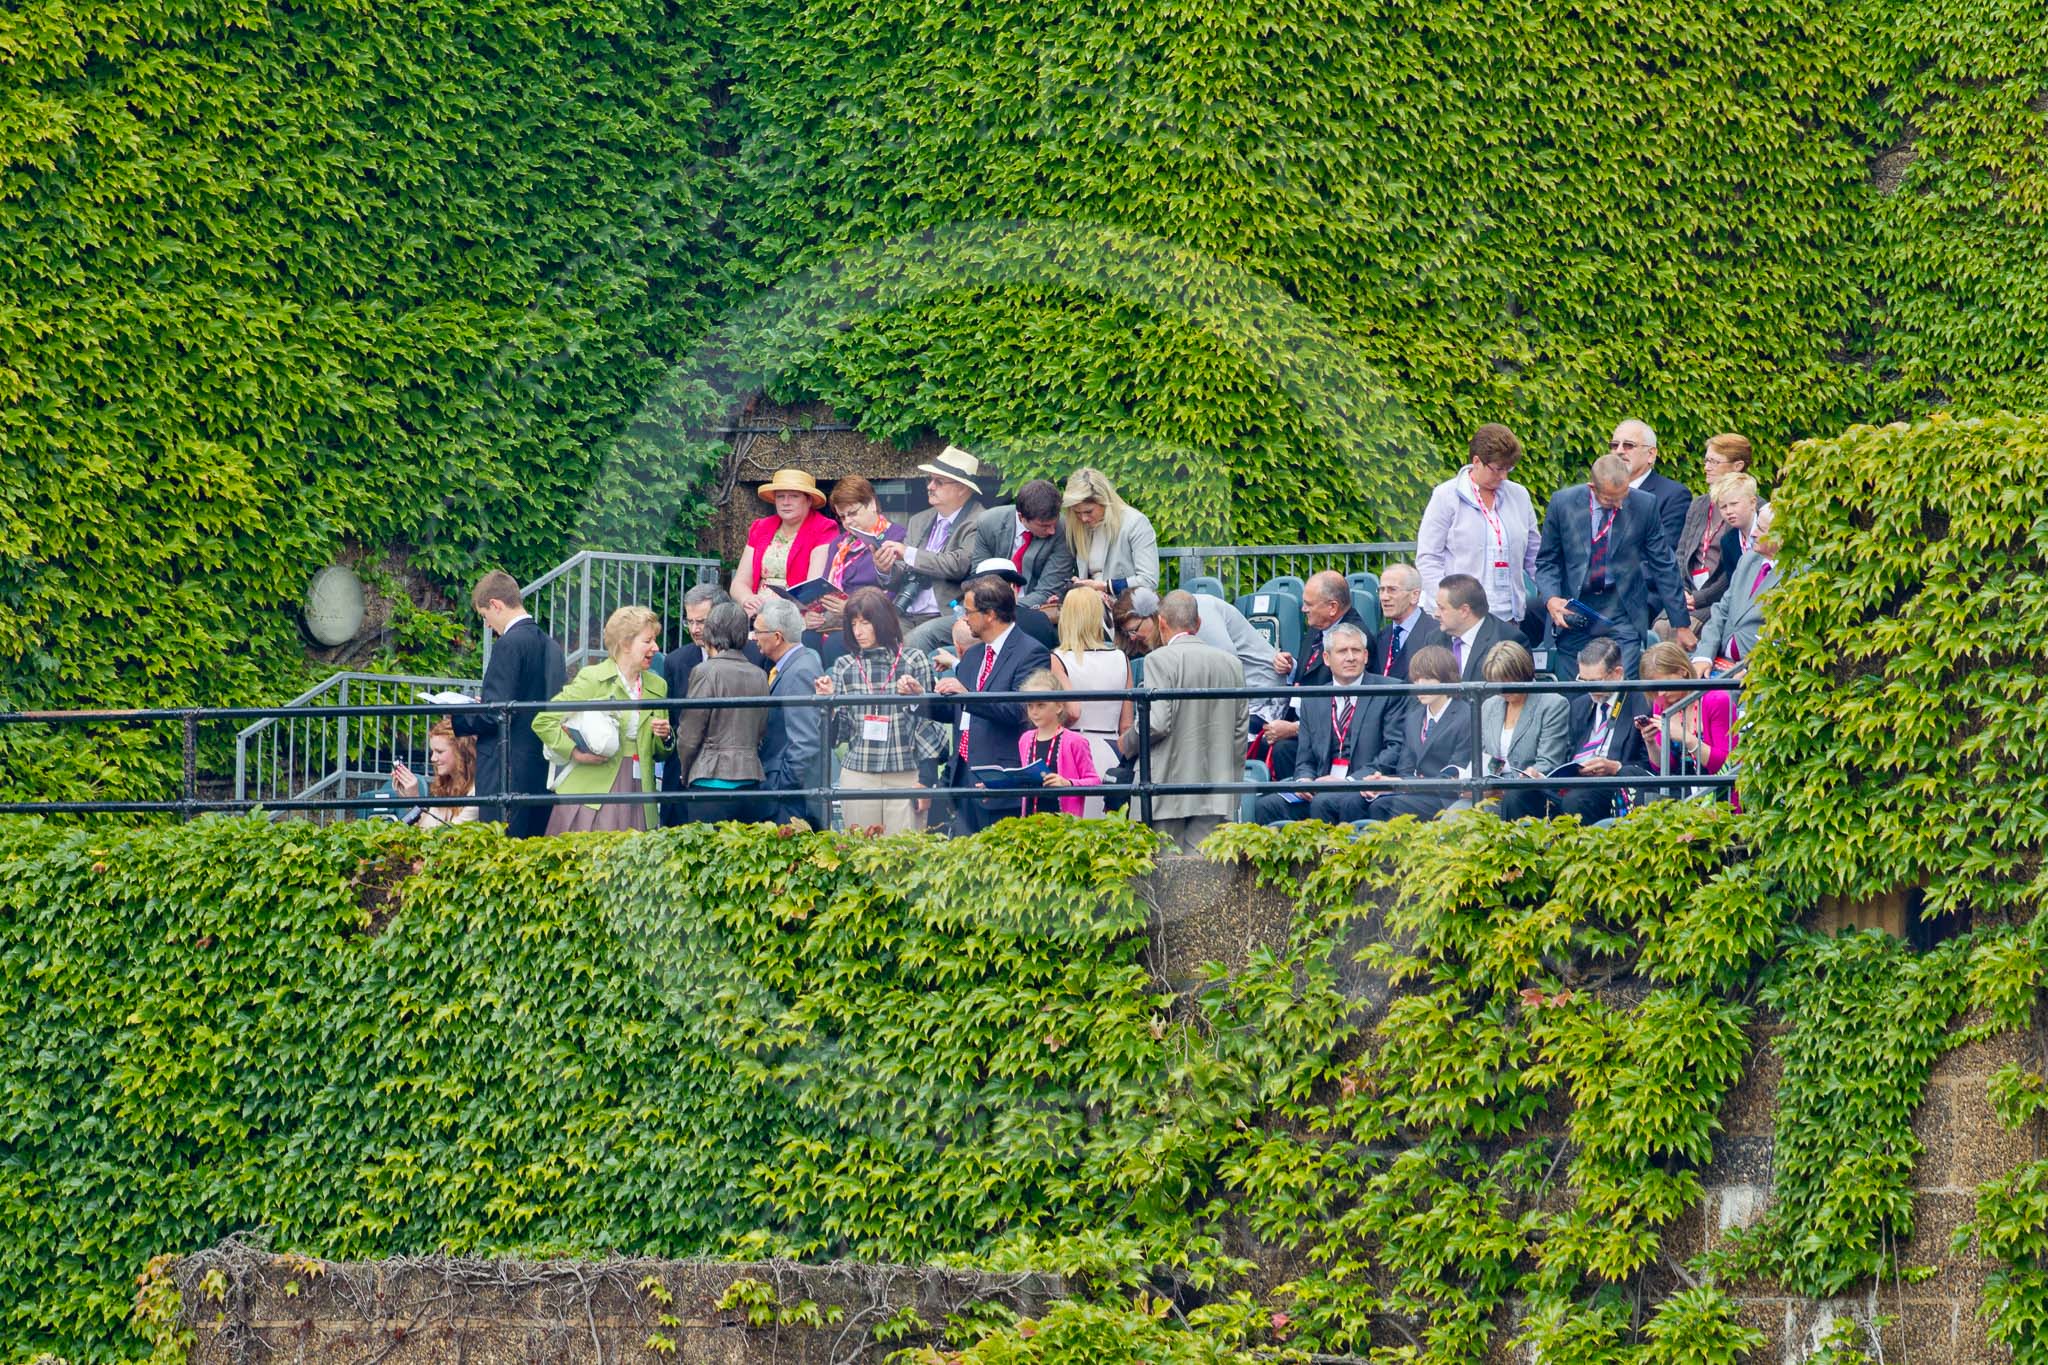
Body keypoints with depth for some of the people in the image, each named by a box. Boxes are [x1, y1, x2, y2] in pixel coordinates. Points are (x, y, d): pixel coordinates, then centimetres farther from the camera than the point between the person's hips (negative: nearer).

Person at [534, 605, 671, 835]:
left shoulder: (657, 686, 15)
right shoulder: (591, 679, -2)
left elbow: (659, 753, 23)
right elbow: (543, 721, -5)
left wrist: (663, 737, 1)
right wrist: (575, 753, -12)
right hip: (593, 789, -5)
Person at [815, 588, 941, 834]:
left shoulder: (914, 661, 2)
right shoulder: (844, 666, 8)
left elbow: (927, 721, 4)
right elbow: (839, 732, 10)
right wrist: (828, 701, -8)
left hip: (907, 776, -2)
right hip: (859, 776, 2)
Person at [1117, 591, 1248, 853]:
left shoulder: (1160, 660, -9)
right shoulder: (1231, 664, 10)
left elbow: (1156, 723, -17)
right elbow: (1240, 731, 13)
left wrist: (1127, 745, 3)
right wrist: (1232, 784, 21)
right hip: (1216, 797, 5)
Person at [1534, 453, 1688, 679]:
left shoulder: (1644, 505, -2)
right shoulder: (1563, 503, -1)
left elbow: (1663, 566, 4)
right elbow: (1546, 561, 7)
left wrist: (1680, 624, 5)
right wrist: (1551, 599, -13)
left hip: (1623, 613, -1)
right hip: (1574, 614, 1)